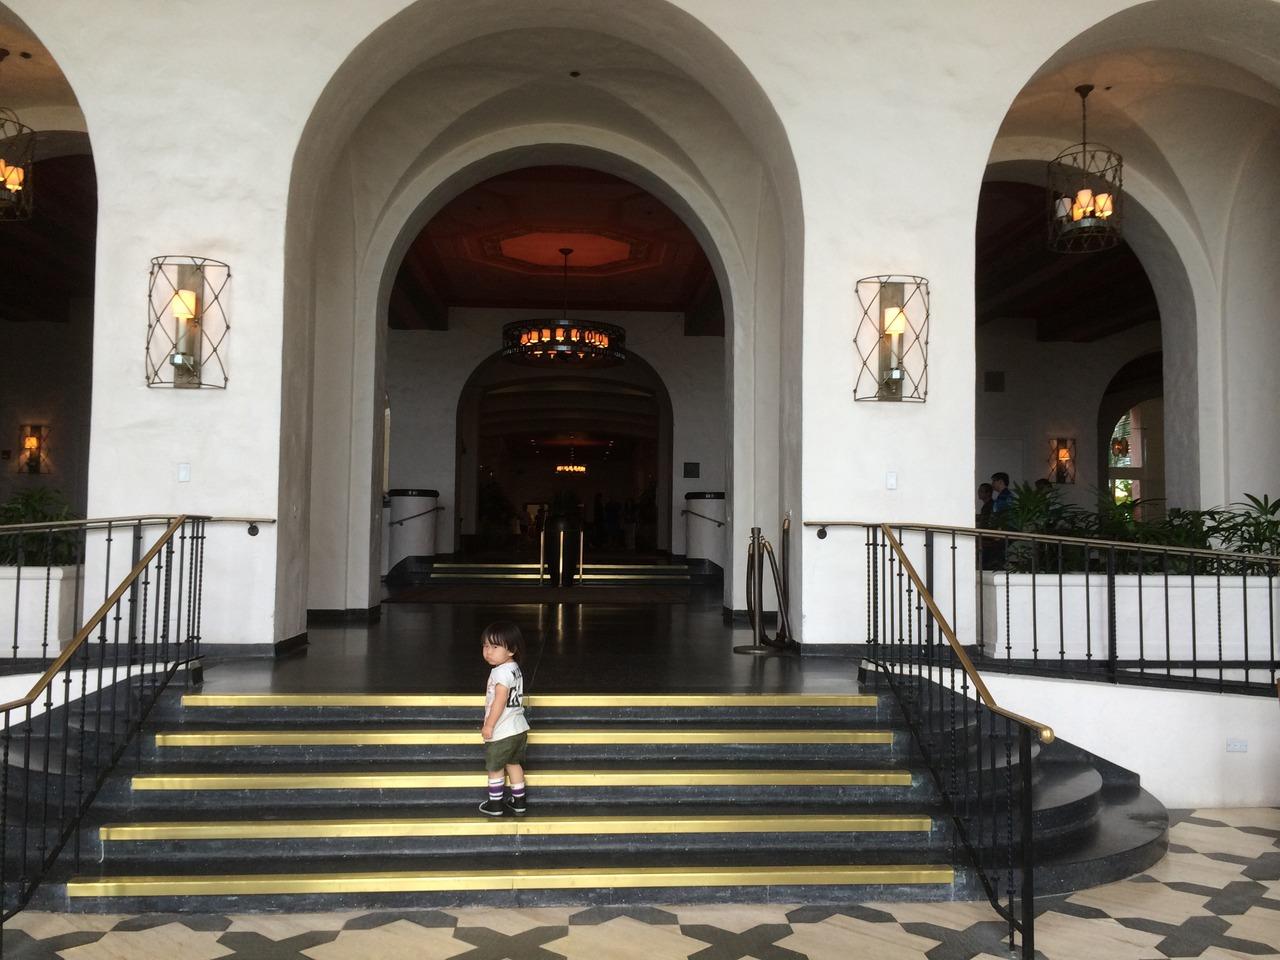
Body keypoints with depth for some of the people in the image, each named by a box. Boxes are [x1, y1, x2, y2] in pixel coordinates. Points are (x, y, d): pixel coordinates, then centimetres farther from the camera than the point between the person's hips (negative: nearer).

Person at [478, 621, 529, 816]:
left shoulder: (501, 672, -22)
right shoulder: (514, 668, 8)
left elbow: (500, 701, -25)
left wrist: (489, 726, -17)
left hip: (502, 732, -9)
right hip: (518, 728, 9)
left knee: (495, 768, 8)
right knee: (514, 764, 19)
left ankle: (495, 805, 19)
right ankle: (519, 802, 25)